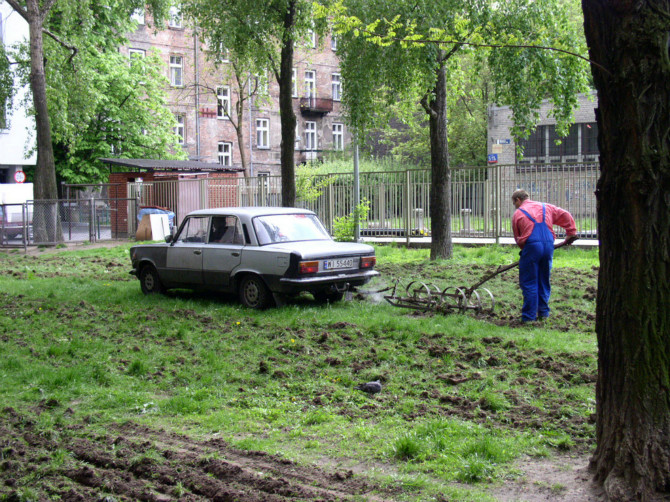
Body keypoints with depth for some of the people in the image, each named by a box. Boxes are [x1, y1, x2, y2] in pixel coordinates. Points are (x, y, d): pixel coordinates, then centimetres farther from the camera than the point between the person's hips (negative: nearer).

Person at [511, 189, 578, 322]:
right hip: (548, 245, 5)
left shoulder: (518, 214, 8)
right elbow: (566, 216, 16)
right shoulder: (545, 207, 19)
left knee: (529, 283, 1)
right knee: (544, 281, 16)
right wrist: (571, 233, 21)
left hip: (531, 246, -5)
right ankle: (544, 312, 21)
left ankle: (529, 316, 1)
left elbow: (517, 238, 13)